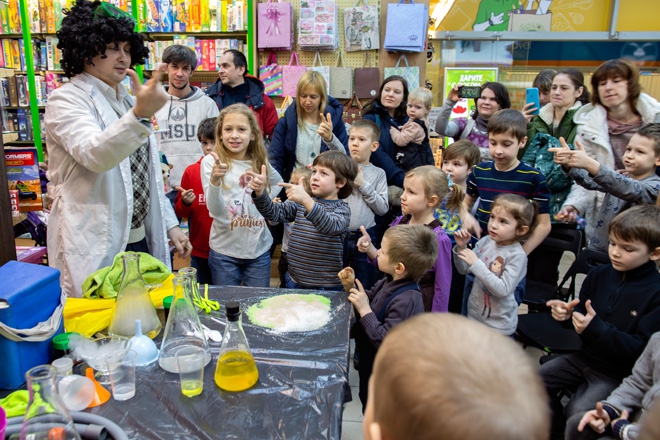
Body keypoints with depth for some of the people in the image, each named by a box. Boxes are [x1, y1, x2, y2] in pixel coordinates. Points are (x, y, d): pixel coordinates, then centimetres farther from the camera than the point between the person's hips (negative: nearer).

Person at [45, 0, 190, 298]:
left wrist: (170, 224, 12)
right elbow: (94, 154, -29)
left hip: (140, 241, 7)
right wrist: (140, 115, -44)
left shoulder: (128, 100, 15)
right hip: (95, 251, -7)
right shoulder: (66, 100, -8)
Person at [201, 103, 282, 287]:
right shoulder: (211, 162, -11)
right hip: (224, 251, -3)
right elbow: (215, 210, -20)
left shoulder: (260, 162, 1)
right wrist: (214, 180, -37)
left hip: (259, 249, 3)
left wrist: (266, 199, 6)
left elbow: (278, 182, 24)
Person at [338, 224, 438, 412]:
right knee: (368, 409, 30)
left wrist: (365, 311, -33)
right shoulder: (389, 282, -7)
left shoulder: (407, 300, -34)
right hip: (369, 366, 8)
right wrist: (352, 286, -8)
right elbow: (370, 300, 9)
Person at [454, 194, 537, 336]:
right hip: (473, 314, 5)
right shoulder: (486, 241, -4)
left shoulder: (517, 256, -19)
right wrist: (461, 247, -13)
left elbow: (503, 290, -26)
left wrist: (476, 264, -29)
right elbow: (463, 270, 4)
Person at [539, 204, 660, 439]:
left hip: (617, 373, -6)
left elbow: (641, 349, -21)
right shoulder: (599, 274, -1)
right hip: (584, 357, 6)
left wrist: (596, 328, -32)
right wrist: (569, 312, -12)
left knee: (578, 416, -23)